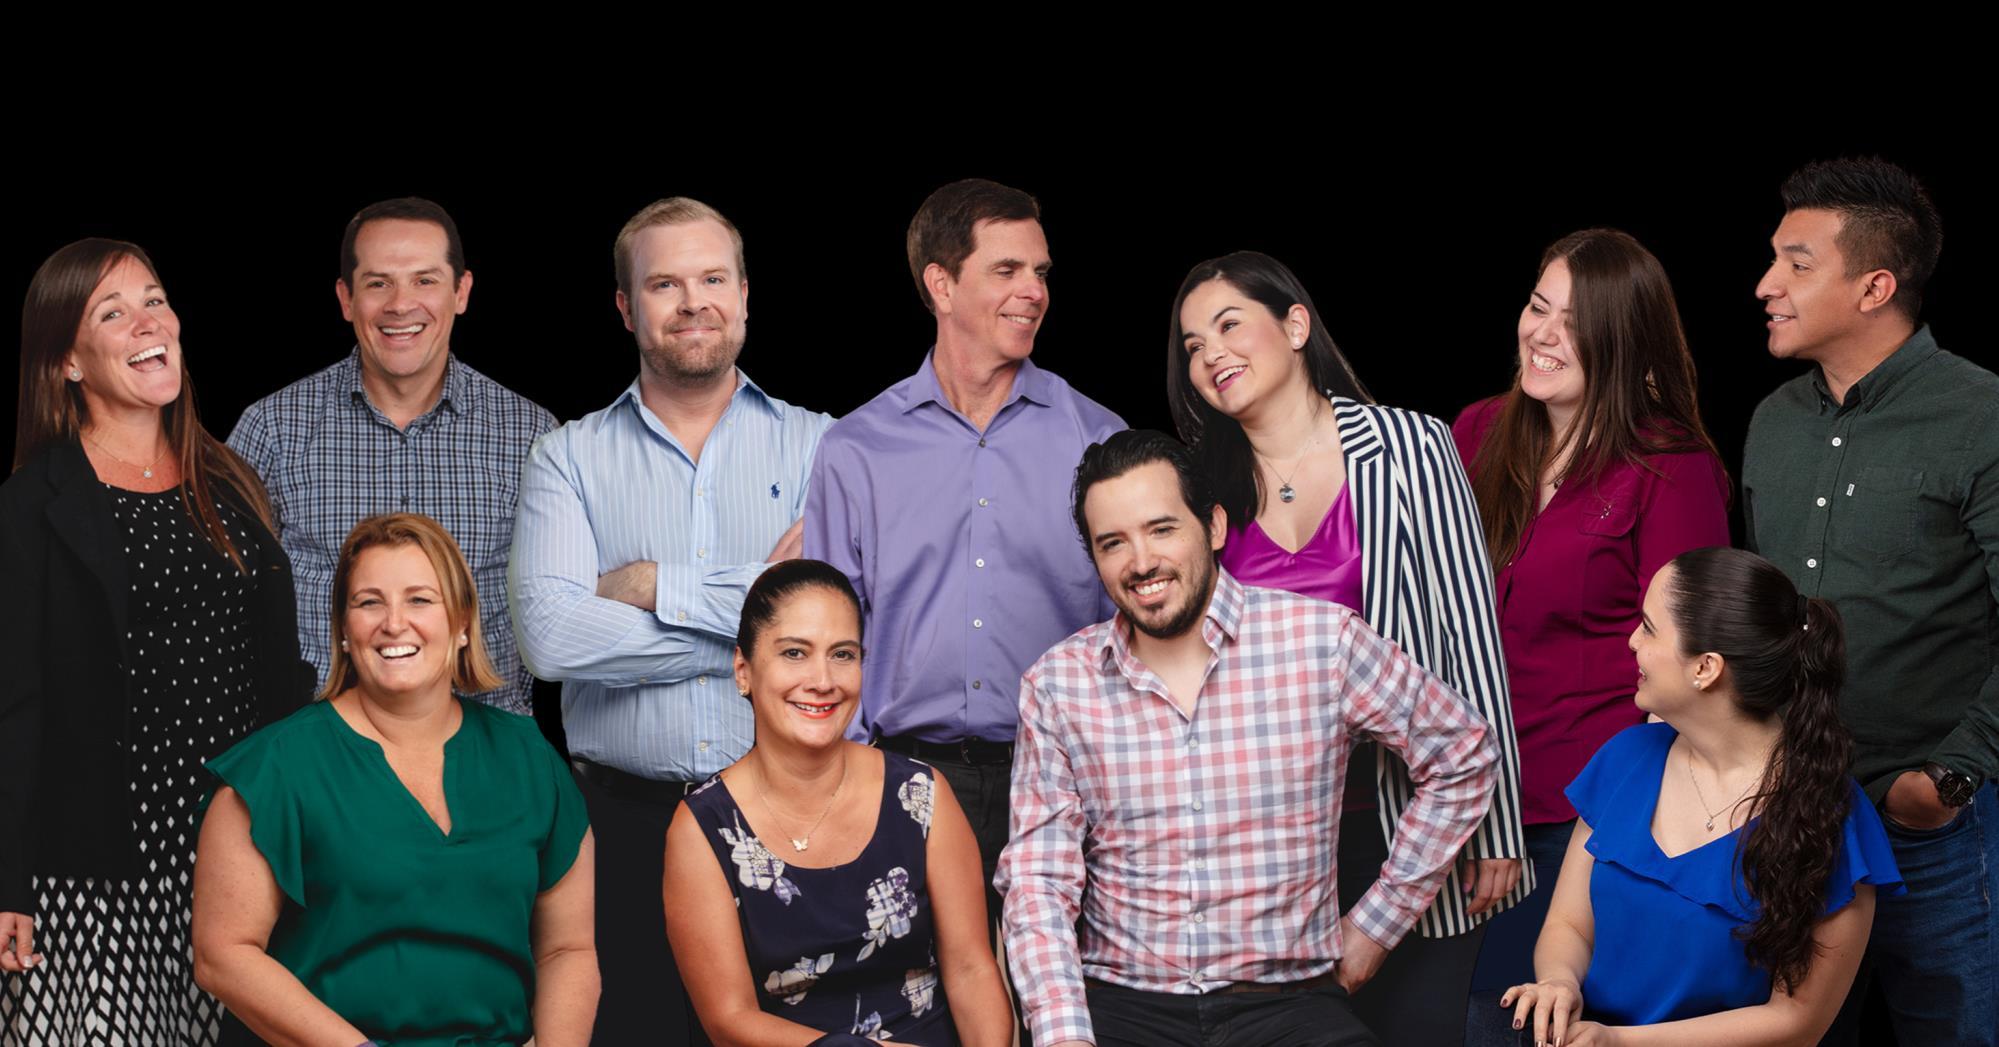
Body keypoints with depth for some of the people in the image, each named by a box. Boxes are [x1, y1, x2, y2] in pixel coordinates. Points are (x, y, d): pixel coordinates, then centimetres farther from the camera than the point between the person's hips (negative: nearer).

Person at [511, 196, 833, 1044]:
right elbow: (549, 633, -9)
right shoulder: (569, 458, 8)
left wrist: (660, 587, -8)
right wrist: (761, 613, -8)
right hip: (626, 819, 0)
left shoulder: (819, 447, 8)